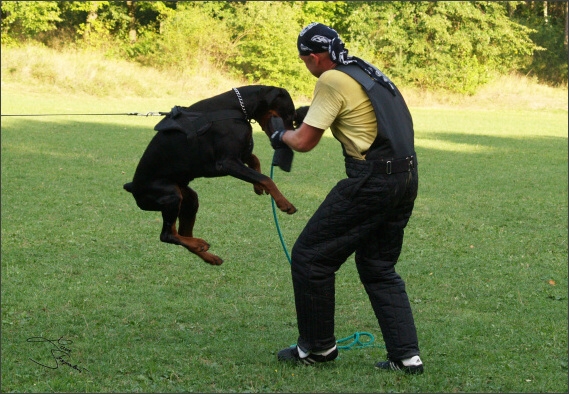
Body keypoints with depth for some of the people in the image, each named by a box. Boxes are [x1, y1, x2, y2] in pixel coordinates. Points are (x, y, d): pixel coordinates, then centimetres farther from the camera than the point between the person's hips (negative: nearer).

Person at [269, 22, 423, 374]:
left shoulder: (332, 80, -9)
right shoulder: (365, 71, 17)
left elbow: (304, 141, -8)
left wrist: (281, 136, 13)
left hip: (372, 182, -9)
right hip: (405, 178, 9)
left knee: (310, 256, 5)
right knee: (379, 268, 19)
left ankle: (318, 346, 15)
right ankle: (407, 355, 12)